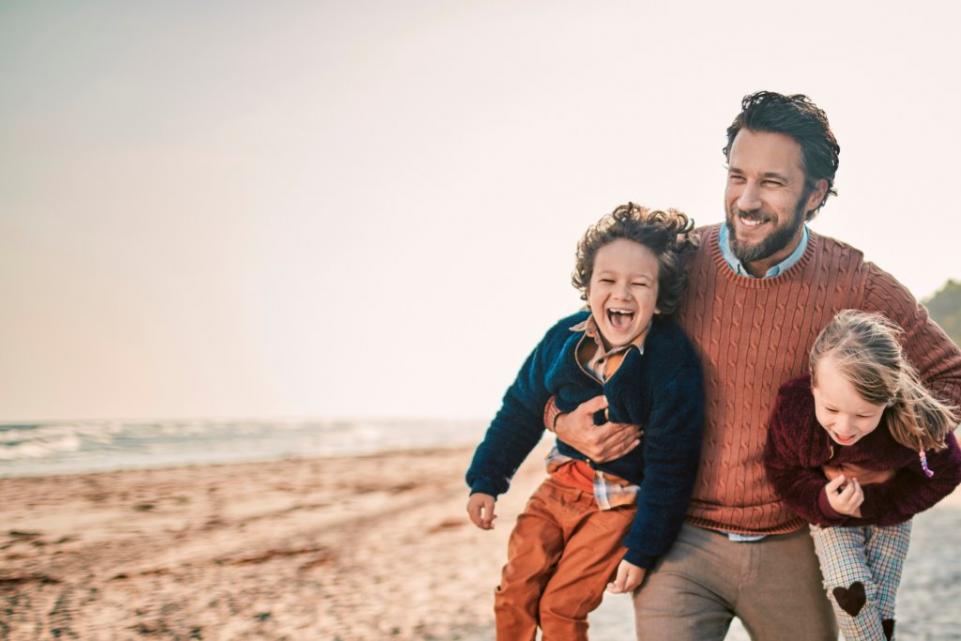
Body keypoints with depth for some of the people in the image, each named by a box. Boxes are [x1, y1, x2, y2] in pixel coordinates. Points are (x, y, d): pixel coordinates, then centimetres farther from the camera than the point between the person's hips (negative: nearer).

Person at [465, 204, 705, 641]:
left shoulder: (673, 363, -21)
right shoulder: (563, 339, -7)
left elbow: (670, 466, -16)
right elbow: (521, 411, 8)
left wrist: (643, 549, -14)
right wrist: (486, 480, 9)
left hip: (620, 502, -5)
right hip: (559, 486, 5)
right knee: (513, 594, 2)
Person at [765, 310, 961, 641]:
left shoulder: (915, 420, -37)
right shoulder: (792, 409, -36)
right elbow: (784, 474, -15)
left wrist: (873, 504, -22)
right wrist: (824, 503, -35)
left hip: (888, 511, 0)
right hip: (830, 512, 0)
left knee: (879, 612, 0)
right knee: (850, 595, -18)